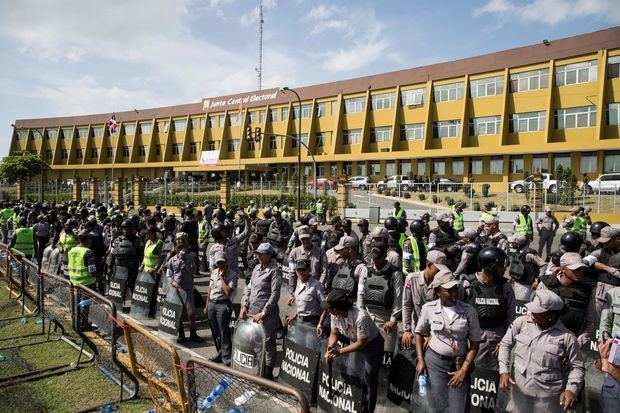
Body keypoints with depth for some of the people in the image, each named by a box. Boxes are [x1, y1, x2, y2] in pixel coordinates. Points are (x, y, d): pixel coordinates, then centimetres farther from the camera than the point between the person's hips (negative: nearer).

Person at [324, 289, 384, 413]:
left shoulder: (361, 317, -39)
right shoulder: (334, 314, -20)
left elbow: (362, 343, -30)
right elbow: (334, 333, -6)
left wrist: (340, 351, -32)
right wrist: (330, 349, -24)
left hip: (372, 344, -6)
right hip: (353, 341, 6)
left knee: (369, 383, 1)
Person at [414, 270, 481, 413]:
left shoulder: (469, 311, -7)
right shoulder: (428, 308, -7)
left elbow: (475, 343, -2)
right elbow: (419, 333, 8)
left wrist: (464, 370, -8)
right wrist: (420, 360, 0)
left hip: (460, 364, 0)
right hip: (435, 361, 0)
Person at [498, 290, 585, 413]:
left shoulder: (567, 337, -11)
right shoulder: (521, 322, -6)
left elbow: (577, 367, -1)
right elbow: (505, 344, 3)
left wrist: (572, 389, -17)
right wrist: (504, 371, -7)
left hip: (548, 397, -2)